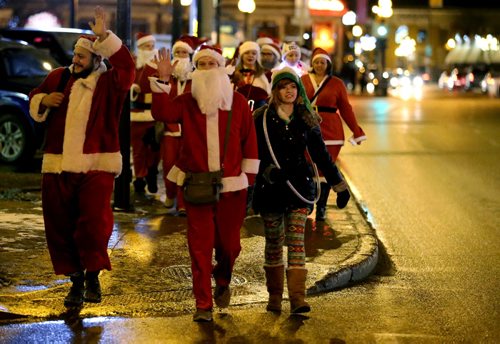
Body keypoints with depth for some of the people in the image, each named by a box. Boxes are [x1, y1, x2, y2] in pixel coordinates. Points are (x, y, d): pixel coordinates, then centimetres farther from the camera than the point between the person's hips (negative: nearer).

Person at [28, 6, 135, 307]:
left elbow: (127, 68, -20)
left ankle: (93, 274, 4)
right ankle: (76, 279, 20)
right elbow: (34, 104, 23)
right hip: (57, 167, 4)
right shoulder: (59, 78, 12)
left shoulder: (110, 83, 1)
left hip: (97, 167, -4)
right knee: (60, 226, 6)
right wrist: (43, 100, -1)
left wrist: (104, 36, -28)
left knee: (95, 221, -16)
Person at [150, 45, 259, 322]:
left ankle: (222, 281, 40)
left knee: (229, 243, 9)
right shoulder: (187, 102, 4)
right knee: (200, 245, -1)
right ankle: (203, 304, 6)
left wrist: (249, 177, 2)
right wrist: (162, 81, -24)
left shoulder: (237, 102, 3)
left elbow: (249, 141, 4)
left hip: (231, 185, 0)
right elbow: (162, 113, -15)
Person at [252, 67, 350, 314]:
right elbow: (254, 153, -2)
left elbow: (321, 155, 10)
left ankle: (297, 297, -15)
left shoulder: (306, 120, 6)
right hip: (270, 189, 0)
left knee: (296, 241, -10)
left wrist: (339, 185, 8)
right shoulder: (262, 118, -1)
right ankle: (274, 296, 20)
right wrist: (269, 172, -18)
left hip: (299, 187, 0)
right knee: (273, 243, 8)